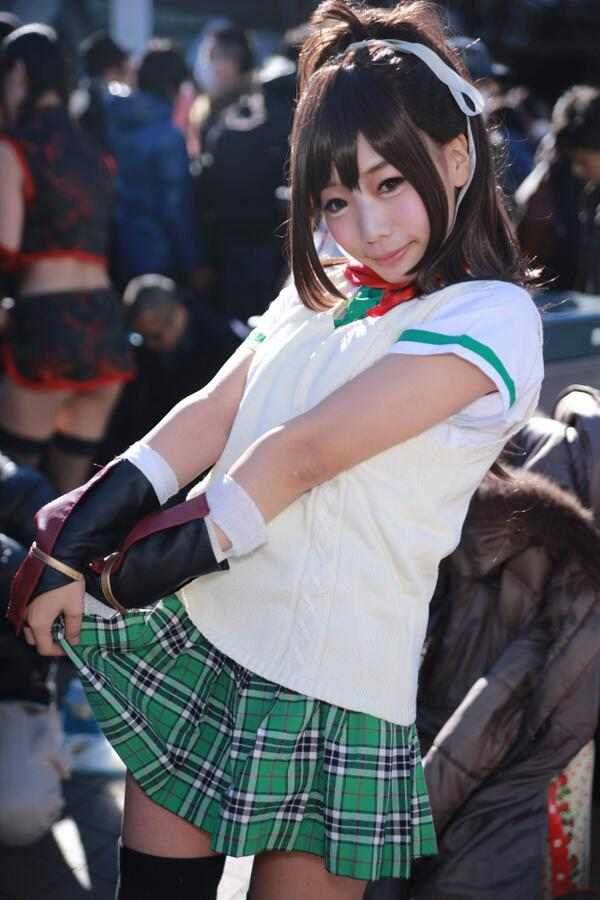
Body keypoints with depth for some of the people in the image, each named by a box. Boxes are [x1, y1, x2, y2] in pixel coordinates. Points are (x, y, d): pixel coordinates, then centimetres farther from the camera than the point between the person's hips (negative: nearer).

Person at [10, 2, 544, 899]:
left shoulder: (491, 319, -11)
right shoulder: (321, 295, 14)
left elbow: (300, 453, -16)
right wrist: (71, 547, -8)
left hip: (329, 683, -6)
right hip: (193, 636, 6)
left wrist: (144, 572, -12)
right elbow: (210, 417, 3)